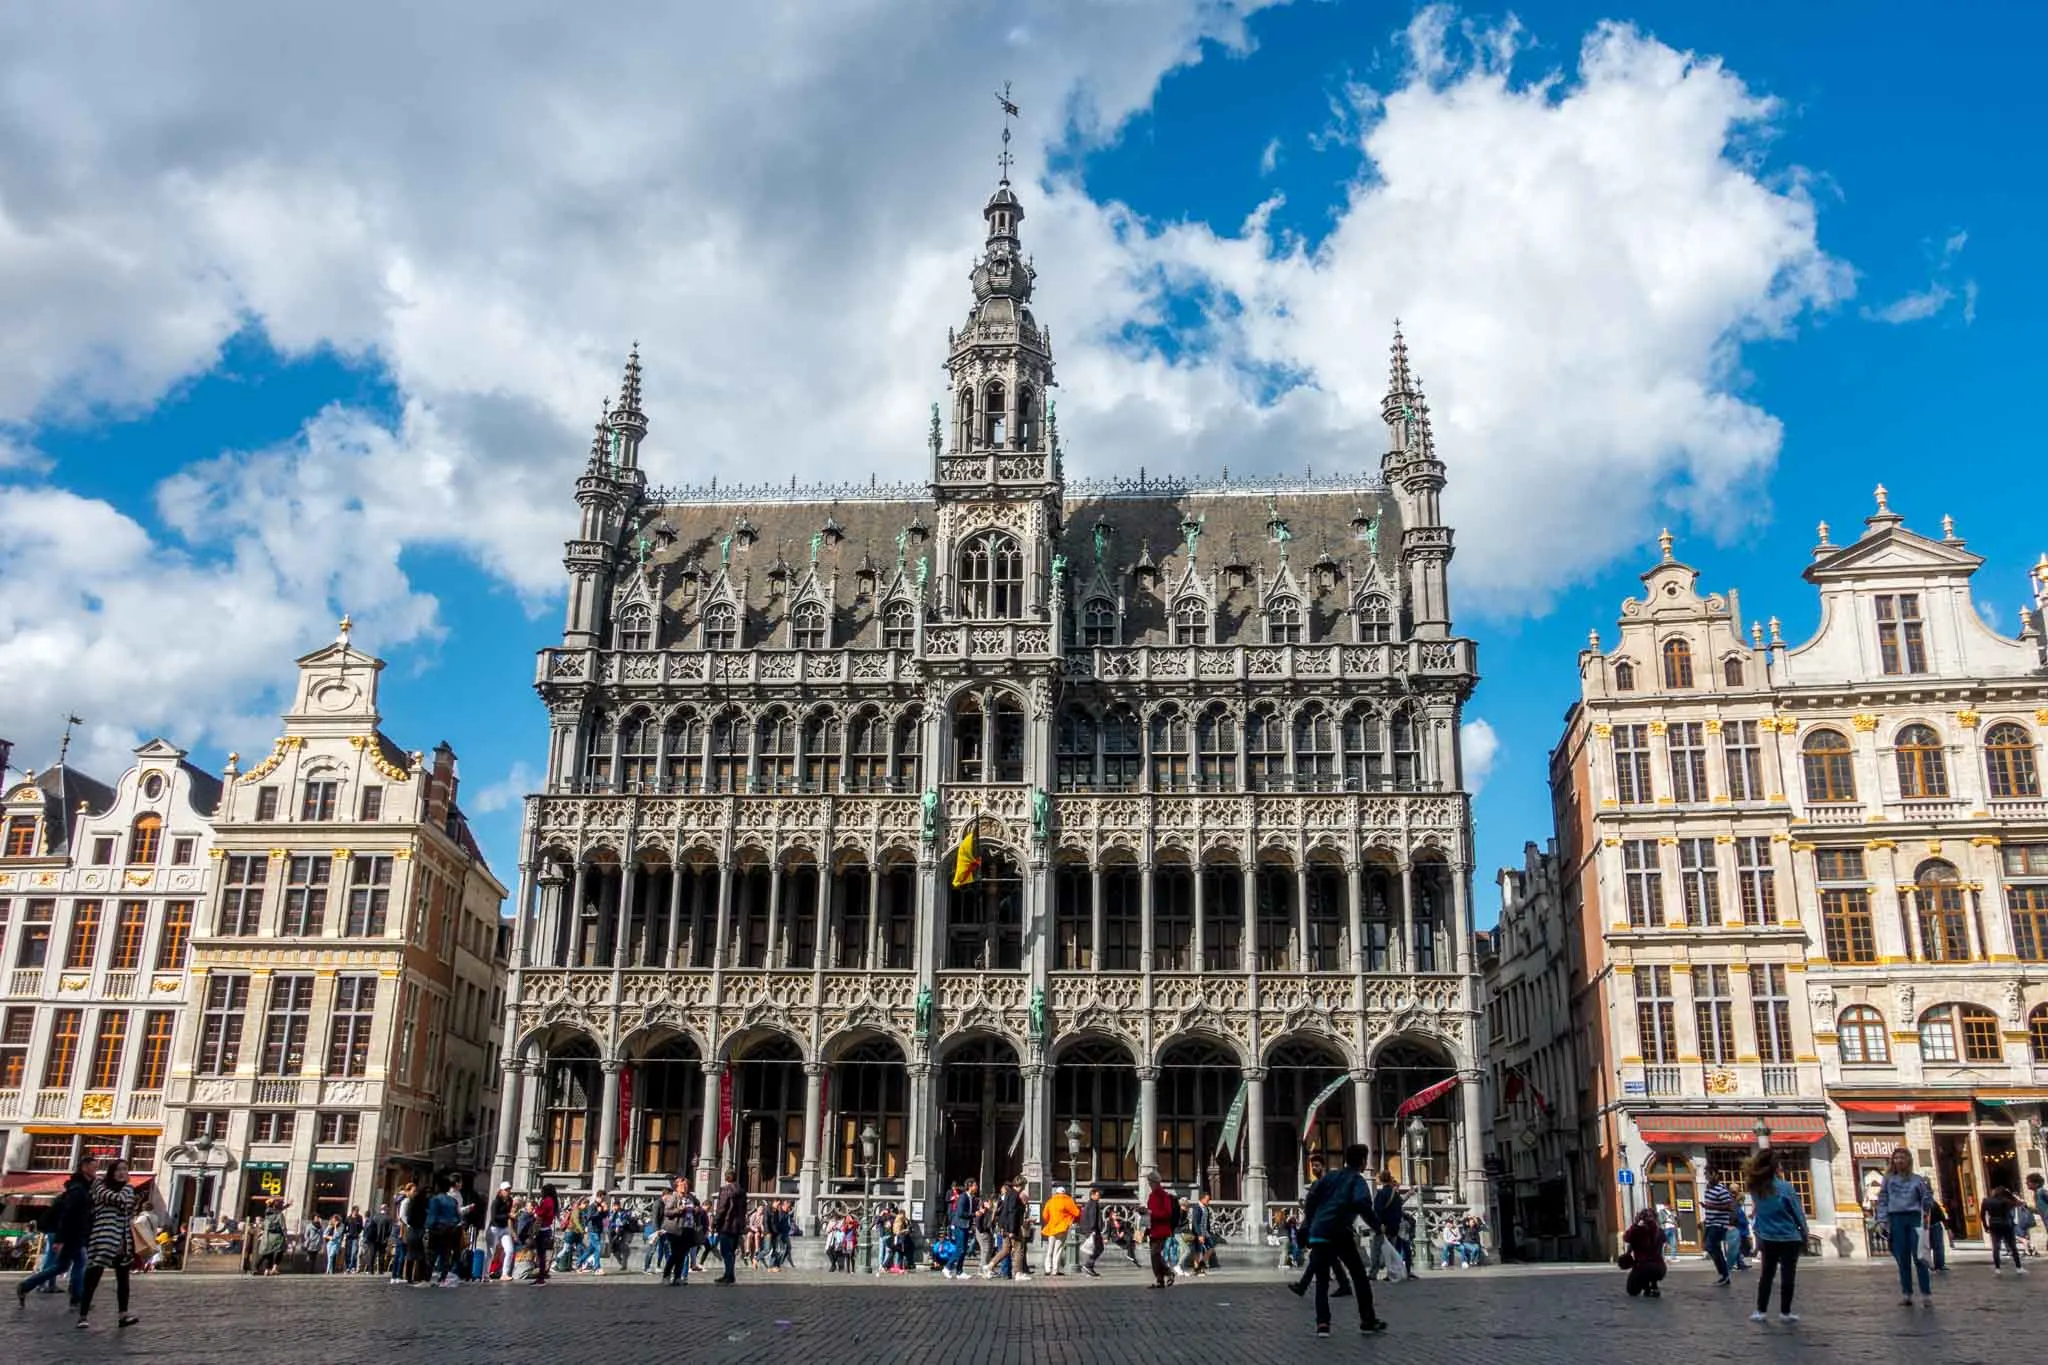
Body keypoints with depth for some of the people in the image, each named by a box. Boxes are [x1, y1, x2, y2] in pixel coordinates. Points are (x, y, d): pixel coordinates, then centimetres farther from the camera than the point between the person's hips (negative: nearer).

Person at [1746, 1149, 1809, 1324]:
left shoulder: (1755, 1188, -5)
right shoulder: (1785, 1187, -16)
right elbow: (1798, 1214, -8)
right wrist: (1805, 1237, 2)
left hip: (1768, 1239, 4)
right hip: (1790, 1239, -3)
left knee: (1766, 1274, 13)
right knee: (1787, 1275, 6)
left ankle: (1760, 1311, 13)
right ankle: (1785, 1312, 12)